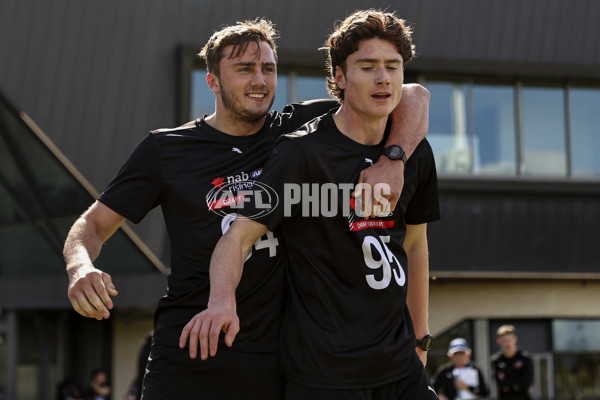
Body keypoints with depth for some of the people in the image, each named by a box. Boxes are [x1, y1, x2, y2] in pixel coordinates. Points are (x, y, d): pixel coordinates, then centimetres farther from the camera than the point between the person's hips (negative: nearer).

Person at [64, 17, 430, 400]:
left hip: (274, 361, 1)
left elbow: (413, 97, 5)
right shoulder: (165, 149, 4)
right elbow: (95, 224, 7)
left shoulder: (298, 131, 6)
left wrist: (392, 160, -15)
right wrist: (80, 268, -17)